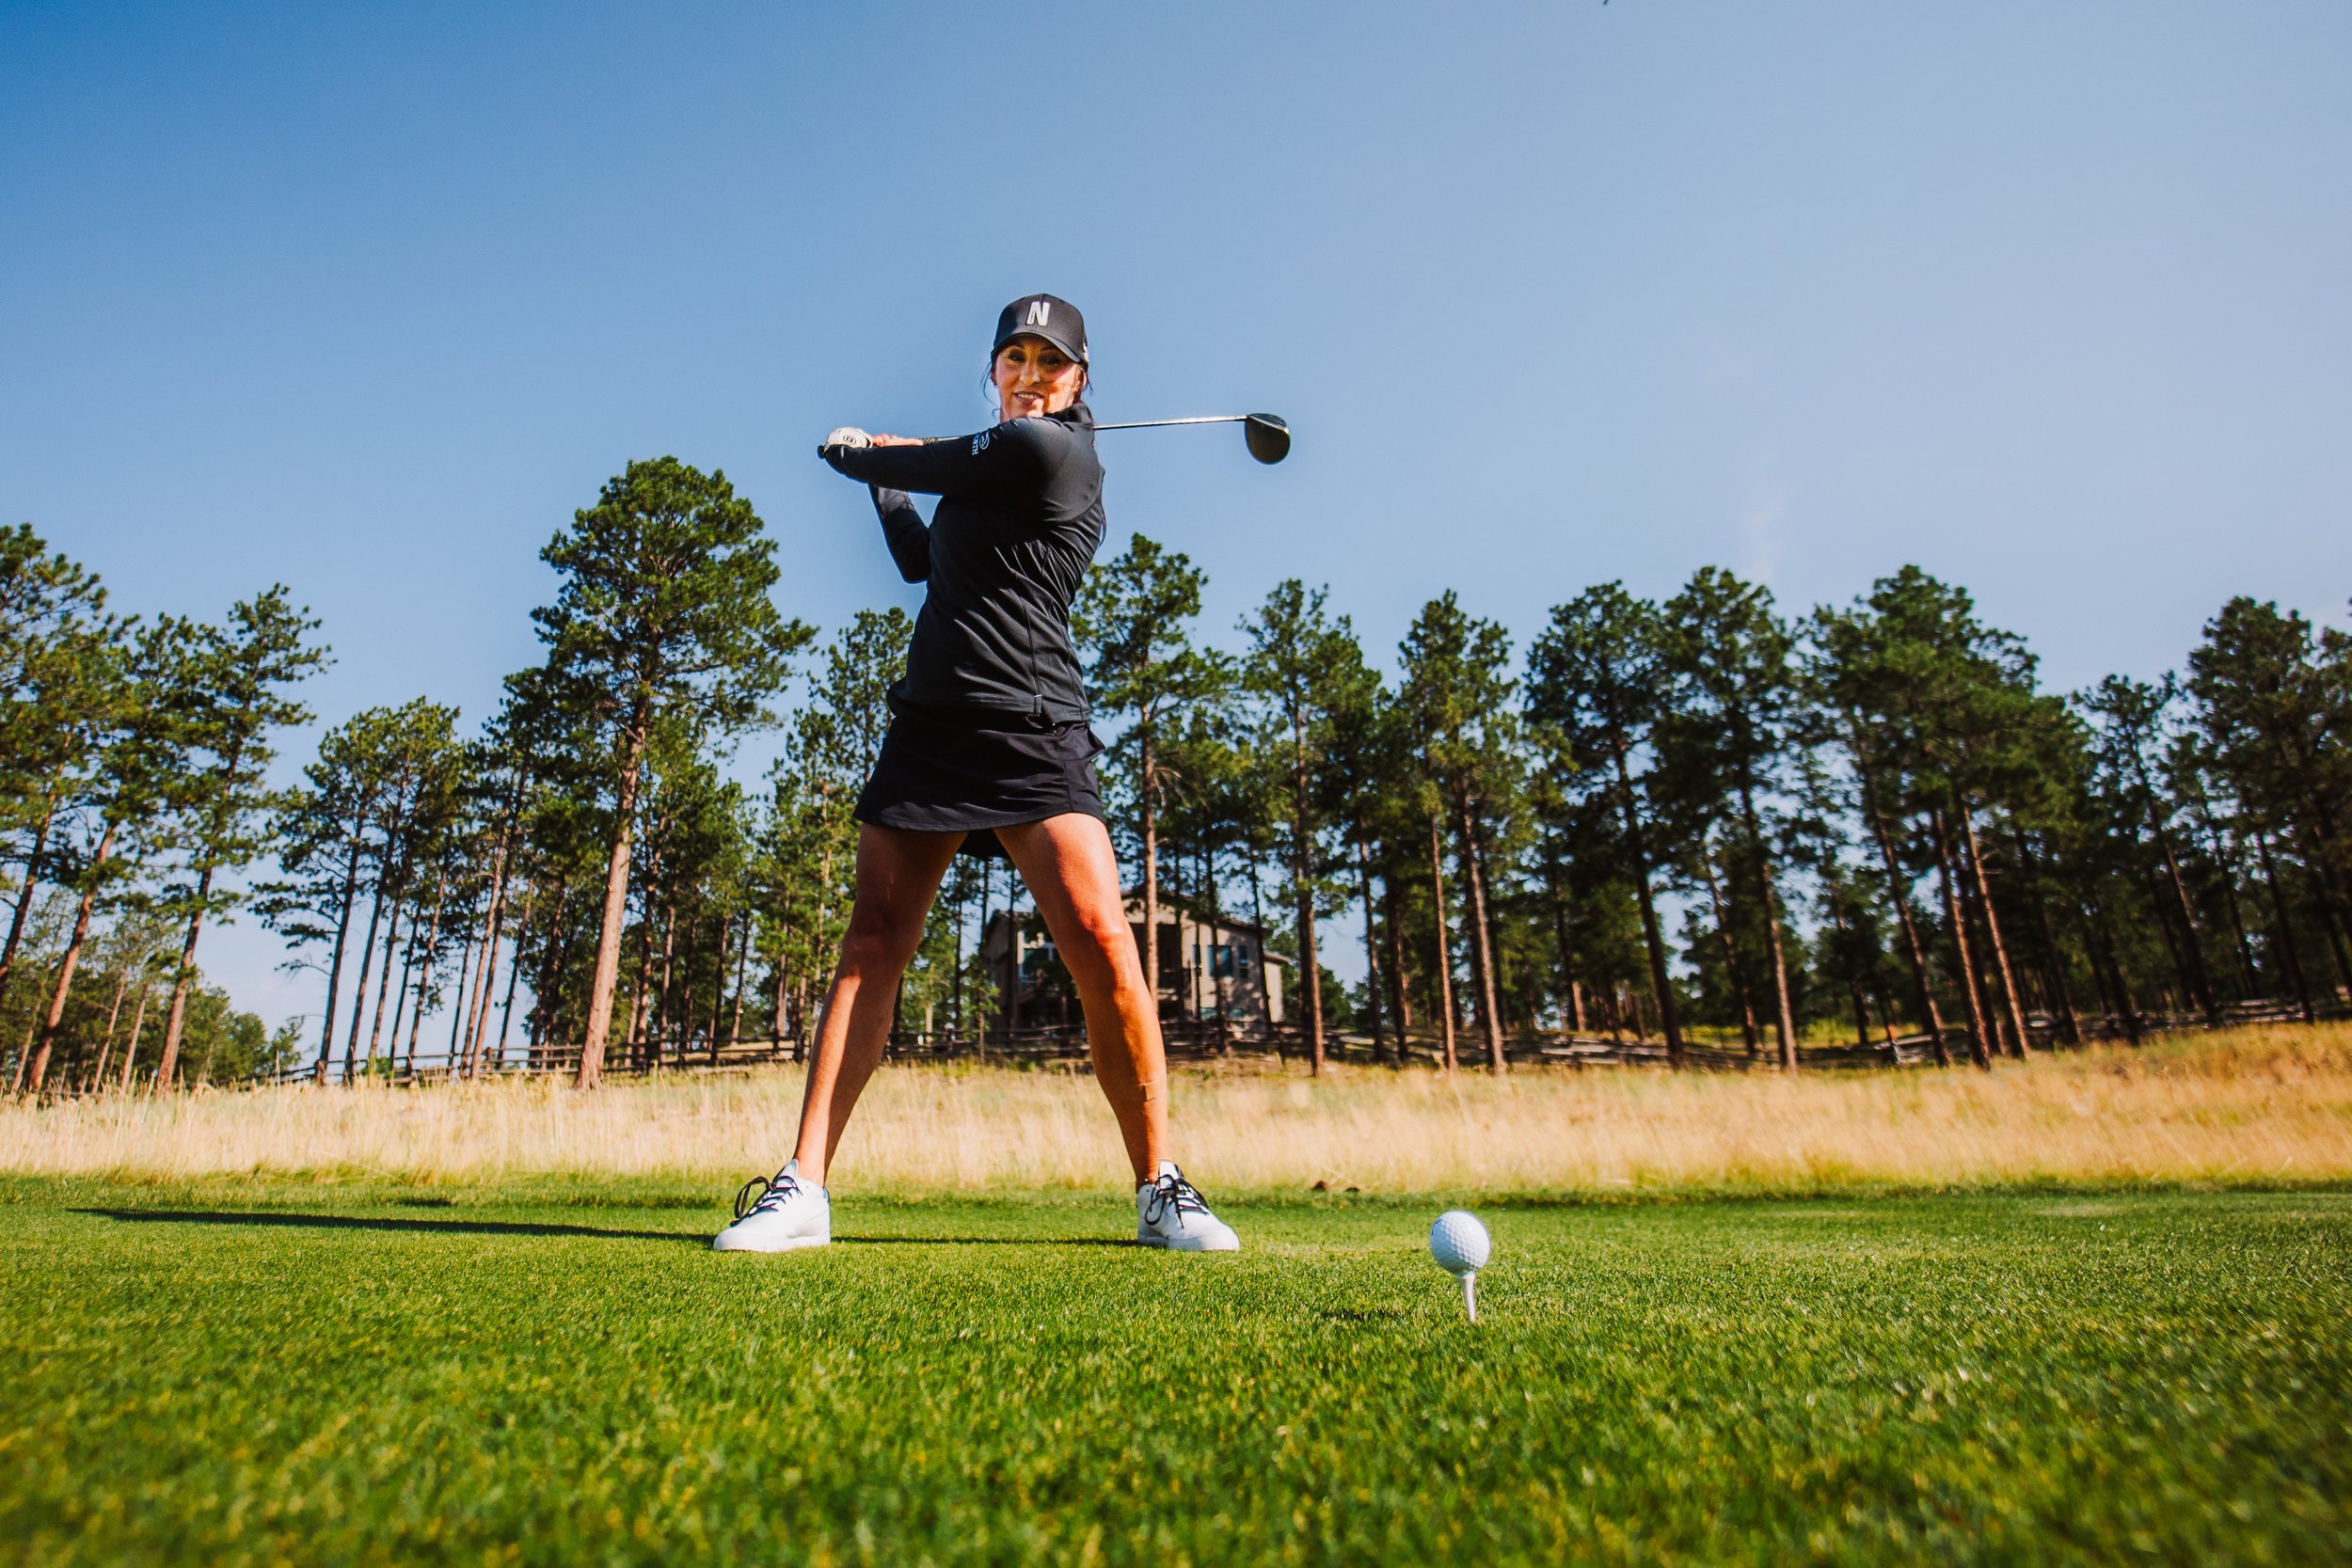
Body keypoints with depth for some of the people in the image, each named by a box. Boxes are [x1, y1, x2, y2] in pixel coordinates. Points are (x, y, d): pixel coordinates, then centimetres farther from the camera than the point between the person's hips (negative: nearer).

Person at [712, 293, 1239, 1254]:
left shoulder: (1049, 451, -4)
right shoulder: (992, 467, 22)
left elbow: (918, 464, 0)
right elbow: (922, 560, 33)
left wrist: (849, 450, 21)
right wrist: (878, 477, 32)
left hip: (1032, 734, -8)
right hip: (930, 726, 8)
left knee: (1101, 943, -18)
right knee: (872, 943, 0)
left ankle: (1161, 1192, -2)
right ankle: (803, 1190, 4)